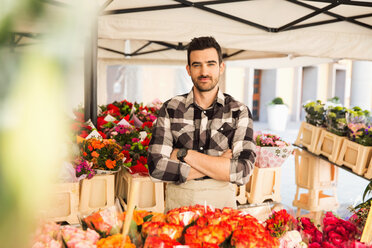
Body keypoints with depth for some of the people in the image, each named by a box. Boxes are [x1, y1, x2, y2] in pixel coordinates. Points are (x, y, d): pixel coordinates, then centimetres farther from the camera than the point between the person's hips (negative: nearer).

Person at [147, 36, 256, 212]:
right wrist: (218, 165, -9)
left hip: (222, 204, 1)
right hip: (178, 205, 0)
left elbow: (242, 173, -9)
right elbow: (156, 168, -7)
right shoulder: (170, 109, 3)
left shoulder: (239, 112, 2)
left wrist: (184, 154, -9)